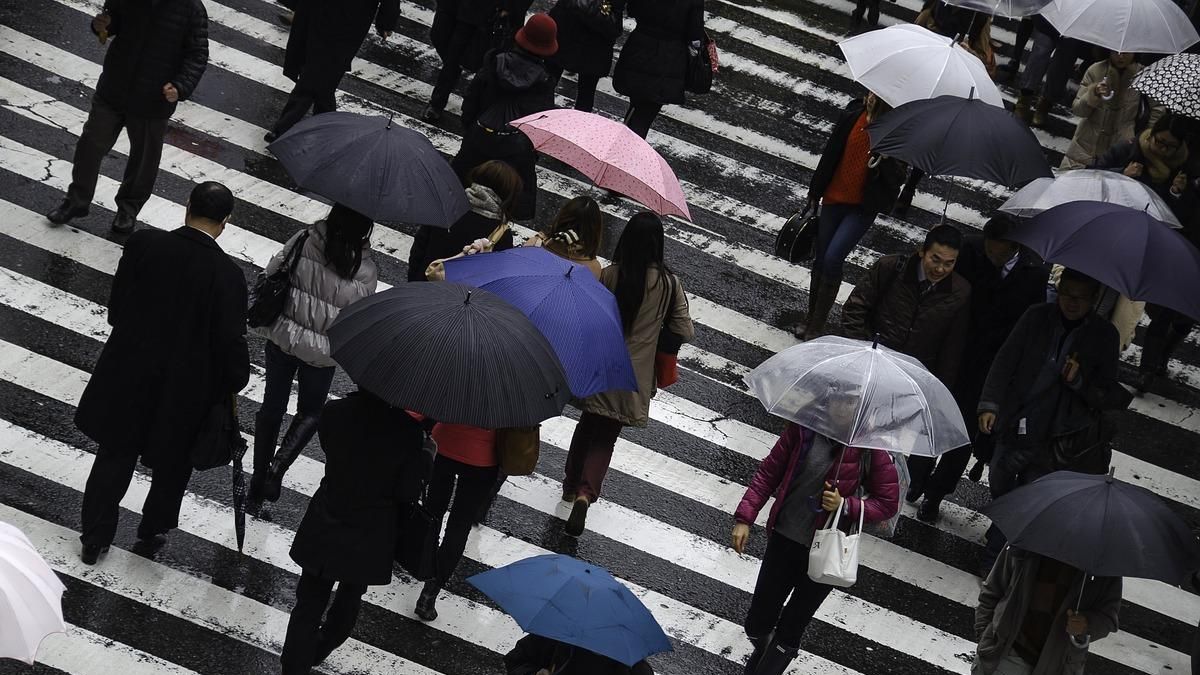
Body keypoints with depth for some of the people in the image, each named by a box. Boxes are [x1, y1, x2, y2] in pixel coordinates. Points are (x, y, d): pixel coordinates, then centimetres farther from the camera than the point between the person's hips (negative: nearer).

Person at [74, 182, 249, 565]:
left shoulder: (142, 245, -14)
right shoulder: (227, 275, -23)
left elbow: (116, 308, -2)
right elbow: (230, 341, -16)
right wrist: (235, 382, 3)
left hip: (128, 377, 2)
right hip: (185, 389, -2)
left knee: (114, 456, 20)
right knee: (172, 464, 23)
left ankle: (95, 539, 30)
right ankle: (155, 530, 41)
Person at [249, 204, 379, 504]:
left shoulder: (303, 241, -16)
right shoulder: (365, 272, -20)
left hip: (282, 341, 2)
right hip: (322, 354, -1)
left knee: (272, 406, 20)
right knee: (310, 412, 22)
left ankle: (259, 476, 29)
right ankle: (278, 465, 1)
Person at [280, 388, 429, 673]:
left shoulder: (334, 412, -17)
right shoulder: (408, 430, -22)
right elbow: (406, 493, -15)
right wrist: (425, 457, 1)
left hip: (325, 530, 0)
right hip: (370, 539, 0)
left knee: (309, 604, 13)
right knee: (349, 599, 28)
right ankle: (319, 651, 49)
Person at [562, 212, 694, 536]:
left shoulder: (609, 275, -13)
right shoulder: (668, 283, -11)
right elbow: (685, 332, -7)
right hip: (635, 376, 0)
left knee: (587, 426, 23)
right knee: (605, 437, 9)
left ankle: (572, 486, 37)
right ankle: (586, 493, -11)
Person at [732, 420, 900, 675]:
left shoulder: (869, 446, -14)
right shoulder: (804, 428, -9)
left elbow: (888, 503, -6)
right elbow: (769, 472, 1)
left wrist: (845, 505, -21)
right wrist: (744, 518, -4)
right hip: (784, 539, 2)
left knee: (788, 634, 8)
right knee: (757, 624, 12)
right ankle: (763, 652, 47)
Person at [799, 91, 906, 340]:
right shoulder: (853, 115, -5)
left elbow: (897, 179, -13)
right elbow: (830, 154, 5)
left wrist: (884, 159, -32)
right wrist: (814, 195, 10)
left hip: (864, 207, -4)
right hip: (835, 198, 4)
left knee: (832, 258, -15)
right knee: (820, 259, 11)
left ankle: (818, 324, -2)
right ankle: (811, 317, 29)